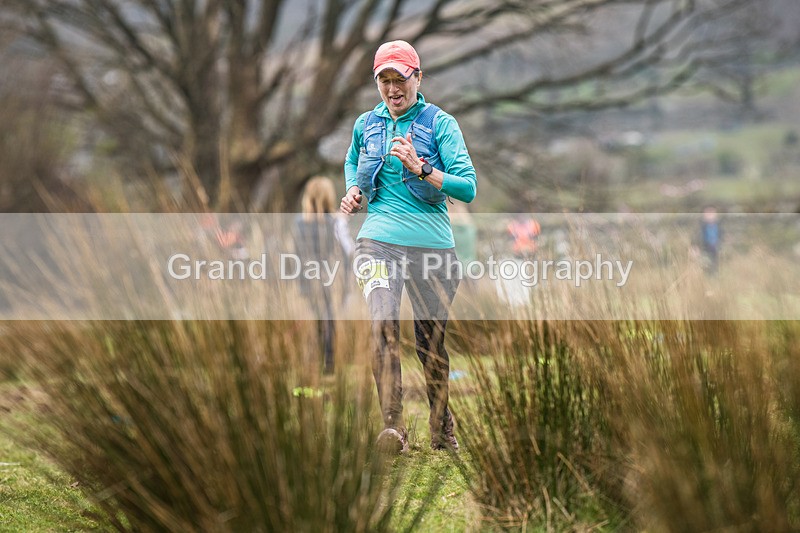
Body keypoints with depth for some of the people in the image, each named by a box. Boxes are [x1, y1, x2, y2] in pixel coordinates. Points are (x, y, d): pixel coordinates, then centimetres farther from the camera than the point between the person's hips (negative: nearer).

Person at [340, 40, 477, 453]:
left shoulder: (440, 124, 0)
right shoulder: (365, 125, 11)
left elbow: (468, 187, -8)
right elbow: (351, 161, 34)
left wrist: (419, 169, -20)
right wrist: (352, 192, 13)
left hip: (432, 244, -1)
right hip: (379, 239, 1)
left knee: (431, 340, 7)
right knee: (384, 324, -21)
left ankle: (442, 430, 27)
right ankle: (393, 427, -27)